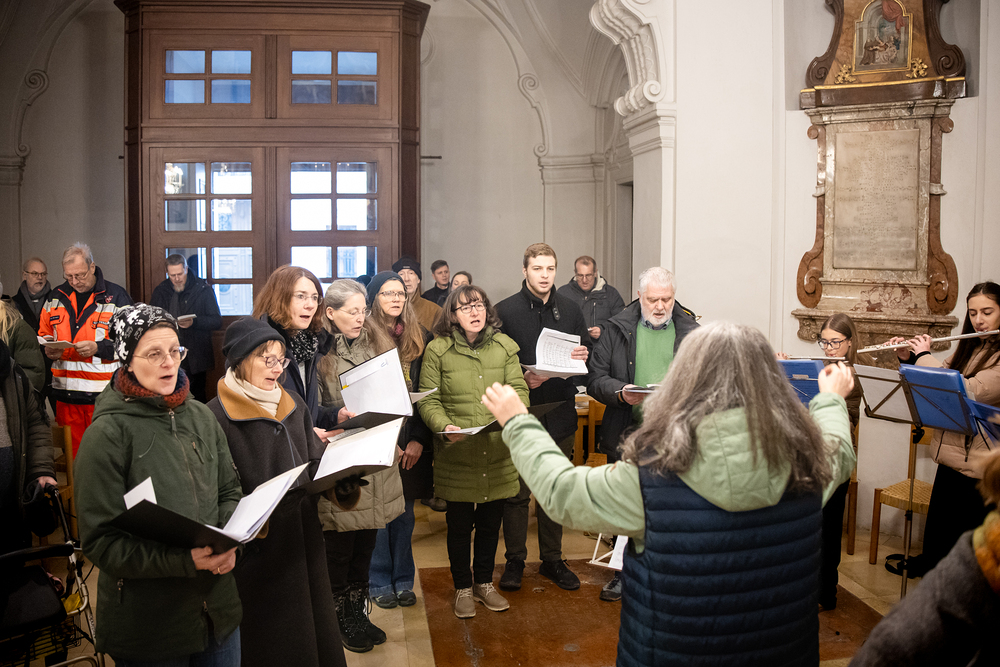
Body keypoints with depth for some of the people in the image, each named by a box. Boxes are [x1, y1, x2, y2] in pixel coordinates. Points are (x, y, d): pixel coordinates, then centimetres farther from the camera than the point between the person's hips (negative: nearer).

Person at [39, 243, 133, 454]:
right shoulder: (56, 297, 13)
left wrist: (98, 348, -19)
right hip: (65, 393, 5)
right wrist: (48, 349, 1)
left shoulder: (116, 297, -2)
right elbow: (43, 335, 23)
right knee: (71, 451, 11)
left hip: (103, 395, -4)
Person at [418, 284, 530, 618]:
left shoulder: (505, 346, 5)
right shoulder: (437, 350, -3)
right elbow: (428, 400, -4)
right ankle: (463, 588, 29)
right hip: (457, 454, -2)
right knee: (459, 524, 10)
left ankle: (484, 583, 35)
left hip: (498, 451, 3)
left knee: (491, 522, 15)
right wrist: (445, 426, -21)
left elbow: (519, 390, 3)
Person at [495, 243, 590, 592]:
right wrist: (522, 379, -21)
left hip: (560, 414, 4)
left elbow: (586, 350, 16)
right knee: (517, 491, 5)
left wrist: (582, 357, -7)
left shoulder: (570, 310, 7)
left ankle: (552, 559, 27)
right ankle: (515, 560, 21)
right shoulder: (505, 311, -5)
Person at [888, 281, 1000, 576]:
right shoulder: (969, 348, 10)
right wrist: (908, 358, 1)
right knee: (936, 536, 18)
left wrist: (924, 356, -17)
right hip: (950, 456, 7)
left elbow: (968, 391, -27)